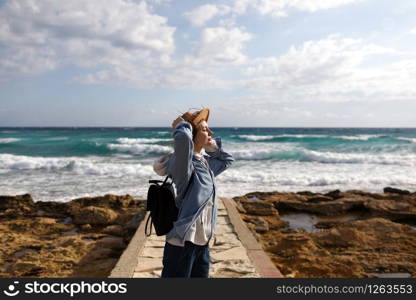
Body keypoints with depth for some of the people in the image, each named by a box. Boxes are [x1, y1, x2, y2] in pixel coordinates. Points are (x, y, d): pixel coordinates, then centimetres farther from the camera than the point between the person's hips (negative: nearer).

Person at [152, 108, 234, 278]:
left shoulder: (205, 162, 10)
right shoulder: (183, 162, -16)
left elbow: (227, 159, 29)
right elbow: (183, 139, -37)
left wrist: (211, 145, 14)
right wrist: (182, 125, -15)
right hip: (183, 241, -8)